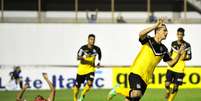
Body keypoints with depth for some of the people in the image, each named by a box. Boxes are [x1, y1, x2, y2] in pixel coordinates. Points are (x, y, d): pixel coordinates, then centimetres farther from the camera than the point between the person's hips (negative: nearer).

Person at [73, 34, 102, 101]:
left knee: (89, 83, -21)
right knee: (77, 85, 6)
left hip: (91, 69, 1)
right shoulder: (83, 48, -14)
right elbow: (78, 57, -25)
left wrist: (99, 62, 14)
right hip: (82, 69, -1)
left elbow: (100, 55, 20)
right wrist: (81, 57, -44)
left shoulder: (97, 49, -4)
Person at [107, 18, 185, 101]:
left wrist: (179, 54, -7)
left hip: (146, 78, 6)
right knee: (136, 93, -28)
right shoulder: (148, 40, -5)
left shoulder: (163, 49, 9)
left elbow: (171, 63, 9)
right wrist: (155, 26, -36)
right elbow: (141, 34, -27)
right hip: (136, 72, -6)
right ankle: (117, 90, -4)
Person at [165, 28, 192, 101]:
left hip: (180, 69, -2)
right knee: (167, 84, -7)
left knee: (176, 86, -1)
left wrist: (184, 58, -18)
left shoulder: (187, 45, -4)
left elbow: (189, 57, 1)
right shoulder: (173, 43, 6)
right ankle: (168, 91, 28)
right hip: (171, 67, 2)